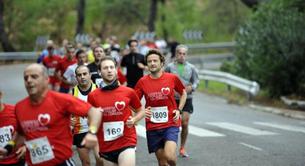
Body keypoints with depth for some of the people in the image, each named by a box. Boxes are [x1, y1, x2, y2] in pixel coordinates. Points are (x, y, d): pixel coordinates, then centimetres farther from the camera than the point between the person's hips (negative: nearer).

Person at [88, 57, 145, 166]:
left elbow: (141, 111, 14)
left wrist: (133, 120, -5)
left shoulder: (128, 92, 0)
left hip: (126, 141, -2)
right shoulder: (93, 96, 1)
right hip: (105, 146, 2)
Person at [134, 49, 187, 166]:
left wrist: (178, 110, 2)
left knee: (169, 156, -22)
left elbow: (183, 93, 14)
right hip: (152, 127, 2)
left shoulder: (172, 78, -2)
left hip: (171, 124, -2)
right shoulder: (142, 82, -1)